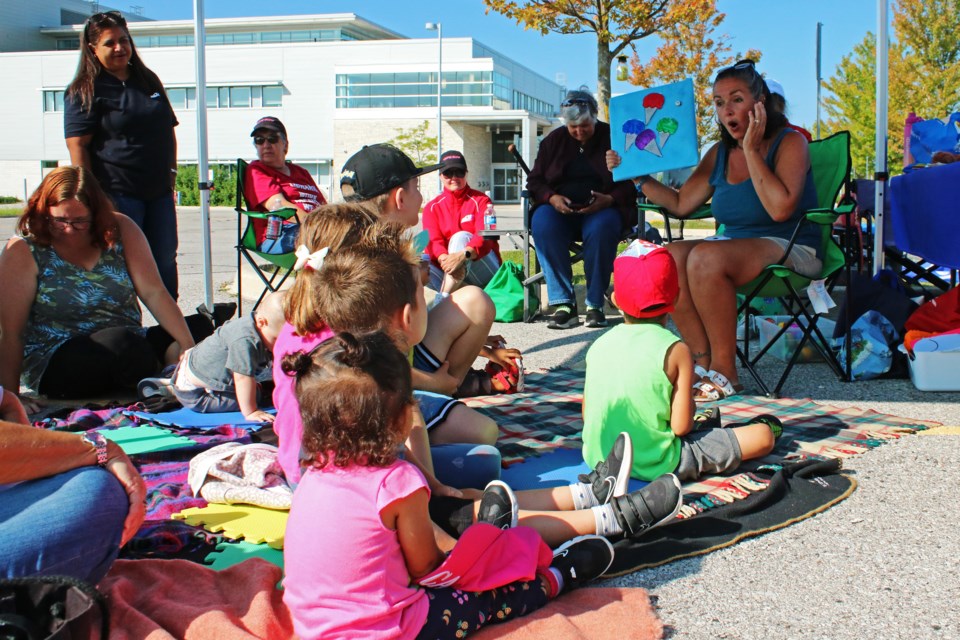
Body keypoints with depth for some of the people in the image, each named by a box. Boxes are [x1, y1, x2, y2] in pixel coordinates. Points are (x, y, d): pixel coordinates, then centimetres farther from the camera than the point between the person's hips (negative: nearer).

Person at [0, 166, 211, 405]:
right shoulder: (24, 251, -5)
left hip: (130, 349, 4)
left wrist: (187, 345, -18)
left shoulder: (119, 230, 3)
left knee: (201, 327, -13)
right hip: (54, 365, -4)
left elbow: (153, 292, -5)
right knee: (123, 342, -34)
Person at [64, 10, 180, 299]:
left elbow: (169, 130, 22)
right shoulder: (85, 91, -4)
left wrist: (171, 171, 12)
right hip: (117, 194, -6)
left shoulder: (148, 81, 15)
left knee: (165, 261, 9)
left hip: (159, 191, 6)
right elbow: (77, 145, -11)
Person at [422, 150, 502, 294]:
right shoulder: (432, 207, 8)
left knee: (461, 237, -30)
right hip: (448, 274, 2)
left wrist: (463, 255, -39)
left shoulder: (480, 200, 0)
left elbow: (485, 236, -17)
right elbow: (433, 241, -7)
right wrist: (444, 259, -33)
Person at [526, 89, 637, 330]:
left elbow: (631, 183, 2)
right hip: (560, 208, 2)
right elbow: (535, 180, 12)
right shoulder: (554, 140, 13)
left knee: (601, 228, -39)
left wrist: (610, 199, -18)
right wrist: (551, 197, -11)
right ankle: (563, 303, -31)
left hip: (603, 208, -2)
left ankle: (595, 304, -27)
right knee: (542, 224, -33)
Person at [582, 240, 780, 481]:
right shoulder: (675, 351, -12)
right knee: (763, 436, 4)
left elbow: (587, 416, 5)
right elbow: (681, 426, -14)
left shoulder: (598, 346, 1)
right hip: (657, 466, -6)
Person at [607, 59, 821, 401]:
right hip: (736, 244, 7)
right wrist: (636, 175, 6)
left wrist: (751, 150, -19)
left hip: (790, 250, -6)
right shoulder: (719, 154, 12)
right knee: (668, 257, -21)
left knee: (705, 257, -33)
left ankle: (725, 373, -23)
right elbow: (680, 204, 13)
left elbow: (780, 208, -23)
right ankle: (705, 364, -20)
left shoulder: (790, 143, -7)